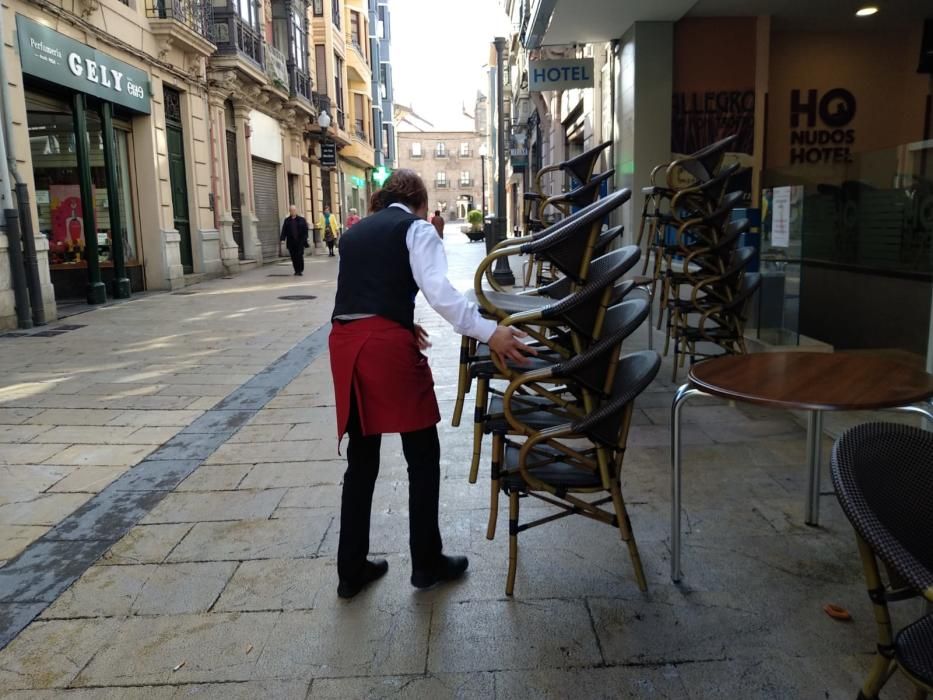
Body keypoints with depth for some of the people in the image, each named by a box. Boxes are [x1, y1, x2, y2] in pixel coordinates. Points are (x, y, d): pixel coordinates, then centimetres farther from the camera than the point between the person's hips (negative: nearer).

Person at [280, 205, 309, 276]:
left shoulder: (301, 220, 3)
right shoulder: (287, 220, 8)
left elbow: (305, 230, 0)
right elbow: (284, 231, 5)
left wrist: (304, 239, -10)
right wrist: (282, 239, -5)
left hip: (300, 242, -2)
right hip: (291, 242, 2)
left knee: (299, 256, -5)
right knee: (293, 257, 2)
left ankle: (301, 270, 5)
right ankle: (297, 270, 11)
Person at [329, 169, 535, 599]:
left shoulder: (353, 233, 23)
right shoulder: (416, 228, 4)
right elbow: (439, 290, -13)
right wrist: (488, 331, -18)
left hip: (344, 341, 6)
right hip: (387, 344, -6)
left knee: (361, 461, 16)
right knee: (423, 456, 10)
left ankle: (351, 570, 25)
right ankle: (427, 563, 22)